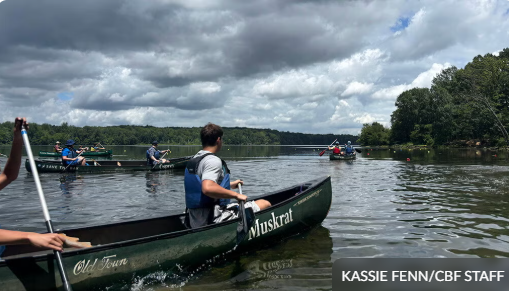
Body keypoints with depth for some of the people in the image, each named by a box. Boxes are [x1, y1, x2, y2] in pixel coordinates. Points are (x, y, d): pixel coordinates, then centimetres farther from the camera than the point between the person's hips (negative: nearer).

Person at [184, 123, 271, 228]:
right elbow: (208, 188, -33)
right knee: (265, 204, -5)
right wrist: (236, 195, -23)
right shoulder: (213, 161, -17)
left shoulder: (194, 159, 13)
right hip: (213, 220, -10)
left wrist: (230, 185, 30)